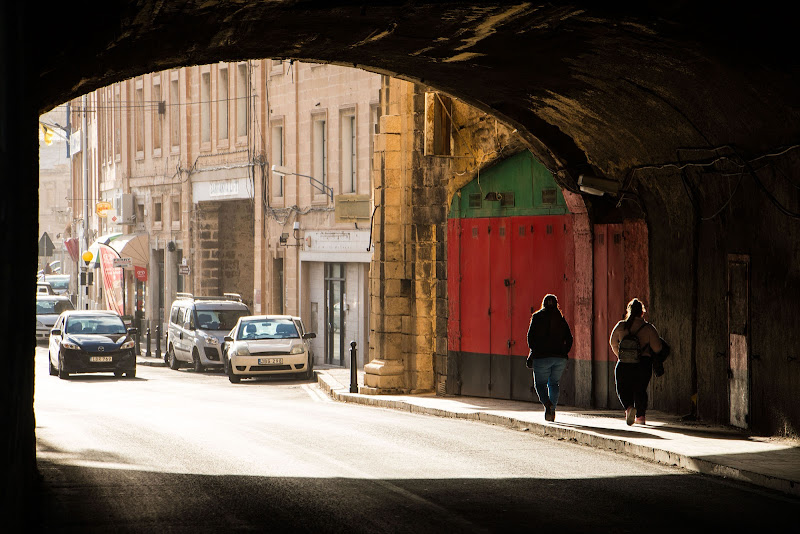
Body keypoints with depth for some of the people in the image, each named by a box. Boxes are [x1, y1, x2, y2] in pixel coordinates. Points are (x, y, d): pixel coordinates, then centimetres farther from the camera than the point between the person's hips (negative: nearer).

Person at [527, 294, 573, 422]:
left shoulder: (537, 317, 0)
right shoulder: (561, 319, 8)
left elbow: (530, 336, -5)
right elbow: (569, 339, 5)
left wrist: (534, 351, 6)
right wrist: (564, 353, 13)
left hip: (542, 357, -3)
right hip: (560, 357, 3)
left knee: (540, 384, 5)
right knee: (553, 384, 17)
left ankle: (547, 403, -22)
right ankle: (552, 410, 9)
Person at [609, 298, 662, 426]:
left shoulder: (621, 326, -1)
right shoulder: (648, 328, -5)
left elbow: (613, 343, 12)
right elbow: (657, 348, -7)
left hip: (624, 364, 0)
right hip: (644, 364, 0)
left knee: (623, 390, 11)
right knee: (640, 390, 15)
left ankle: (629, 407, -15)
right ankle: (640, 416, 13)